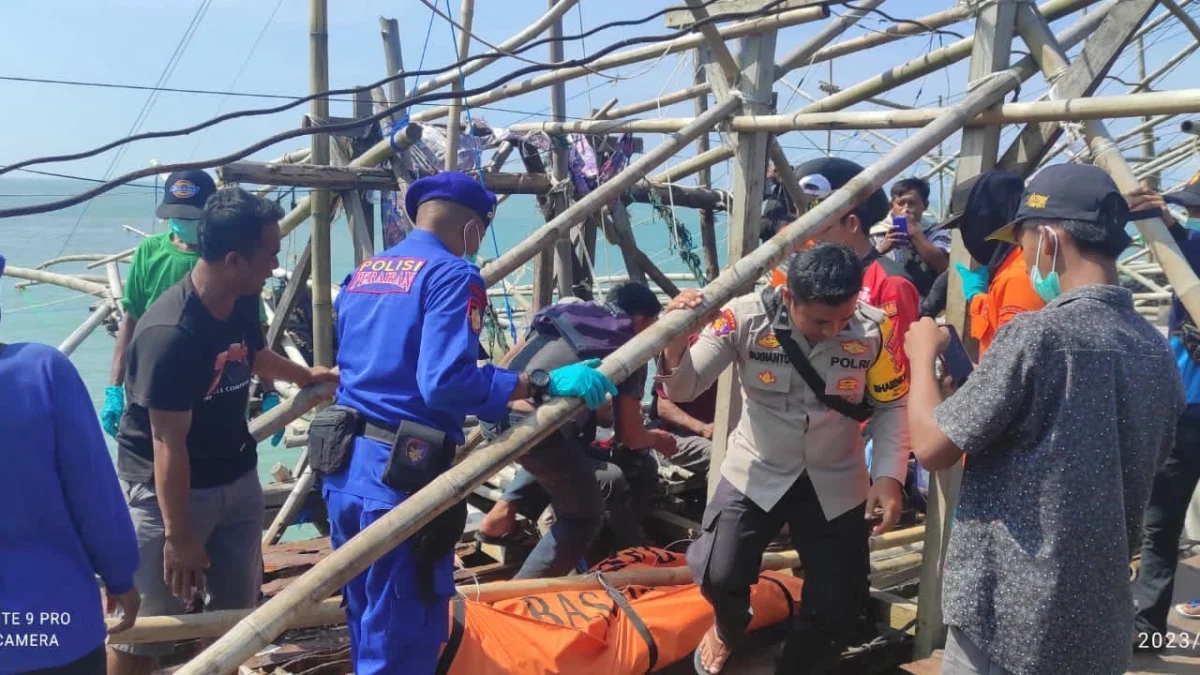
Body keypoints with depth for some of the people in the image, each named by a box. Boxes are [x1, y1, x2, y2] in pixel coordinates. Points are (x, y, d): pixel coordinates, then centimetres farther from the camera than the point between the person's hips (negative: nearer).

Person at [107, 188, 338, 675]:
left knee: (235, 609, 18)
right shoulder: (170, 334, -30)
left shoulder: (244, 302, -5)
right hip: (165, 489, -7)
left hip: (237, 480, 8)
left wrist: (306, 375, 33)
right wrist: (178, 536, -18)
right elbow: (169, 445, -24)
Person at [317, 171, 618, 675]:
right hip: (400, 478, -8)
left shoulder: (361, 273, 15)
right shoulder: (452, 274, -10)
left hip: (342, 470, 8)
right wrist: (544, 383, -22)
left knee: (369, 628, 24)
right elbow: (445, 381, -24)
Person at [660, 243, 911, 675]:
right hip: (757, 472, -1)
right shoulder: (746, 318, -20)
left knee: (839, 607, 1)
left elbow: (891, 406, -2)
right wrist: (675, 343, -36)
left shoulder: (873, 329, -16)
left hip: (836, 482, 1)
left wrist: (889, 475, -15)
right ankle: (729, 627, 24)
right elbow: (684, 390, -15)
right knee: (718, 574, -16)